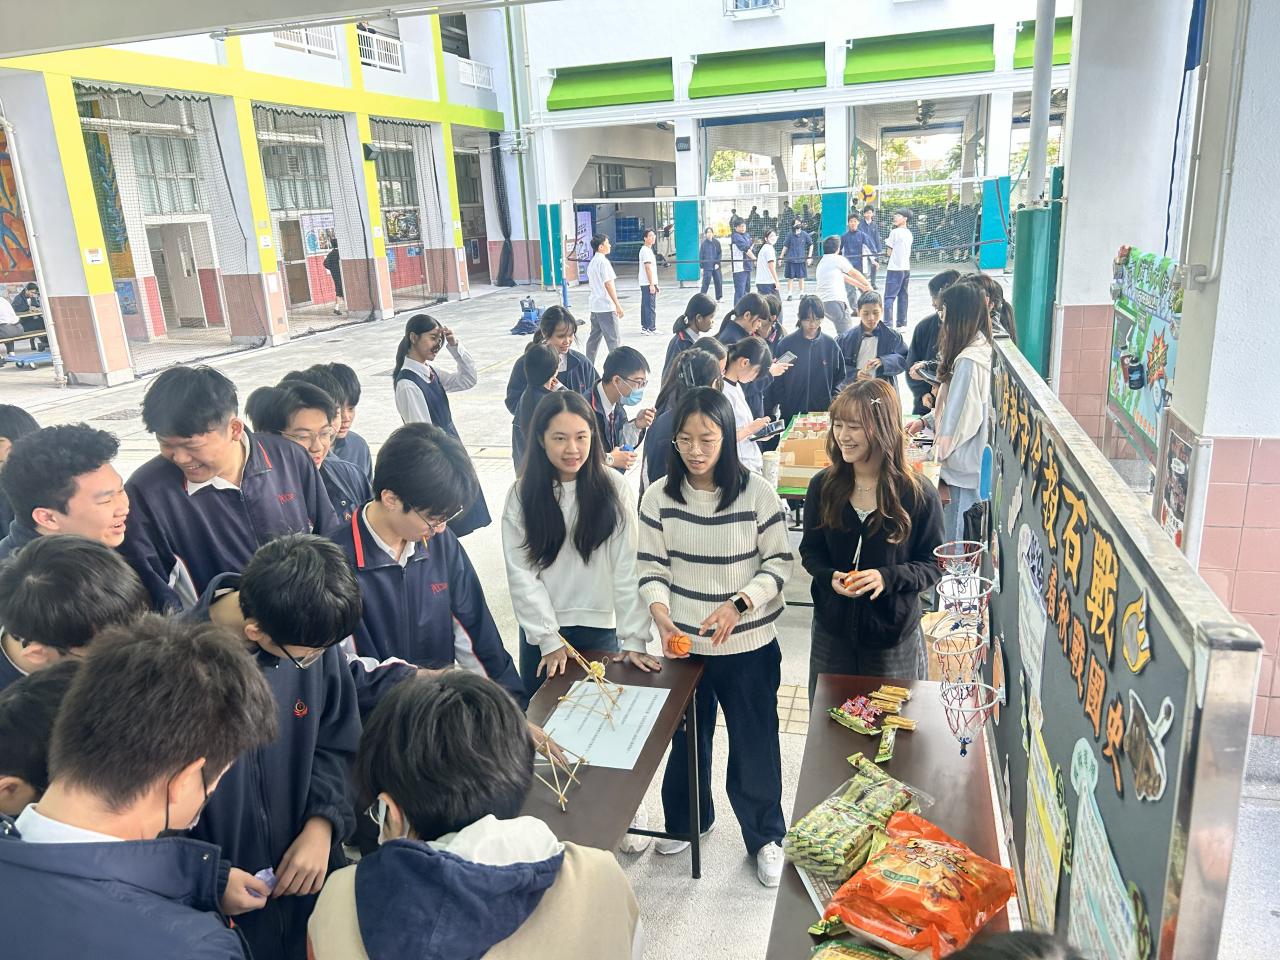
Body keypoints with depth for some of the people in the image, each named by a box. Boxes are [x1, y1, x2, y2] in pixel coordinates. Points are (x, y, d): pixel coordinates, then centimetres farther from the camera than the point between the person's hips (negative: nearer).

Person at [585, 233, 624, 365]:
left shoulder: (592, 262, 15)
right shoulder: (603, 261, -13)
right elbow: (609, 284, -17)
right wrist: (617, 305, -16)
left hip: (594, 305, 9)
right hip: (606, 306, -9)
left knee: (594, 337, 14)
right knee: (613, 339, -6)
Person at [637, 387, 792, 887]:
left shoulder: (757, 493, -13)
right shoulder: (659, 497, -7)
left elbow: (778, 564, -7)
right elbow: (652, 567, -3)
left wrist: (737, 604, -23)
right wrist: (660, 613, -22)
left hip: (749, 645, -2)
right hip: (684, 644, 2)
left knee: (754, 744, 12)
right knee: (687, 737, 22)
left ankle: (765, 836, 36)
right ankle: (686, 820, 48)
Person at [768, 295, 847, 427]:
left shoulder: (830, 345, 3)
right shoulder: (786, 344, -2)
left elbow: (839, 377, 10)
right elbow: (777, 380, 0)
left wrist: (833, 400, -1)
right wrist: (782, 404, -7)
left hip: (823, 412, 1)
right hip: (791, 414, -1)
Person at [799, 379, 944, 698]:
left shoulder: (918, 494, -14)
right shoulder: (823, 486, -7)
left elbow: (933, 566, -8)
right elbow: (810, 551, 3)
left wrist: (887, 577, -25)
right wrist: (830, 577, -18)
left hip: (893, 636, -2)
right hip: (832, 629, 2)